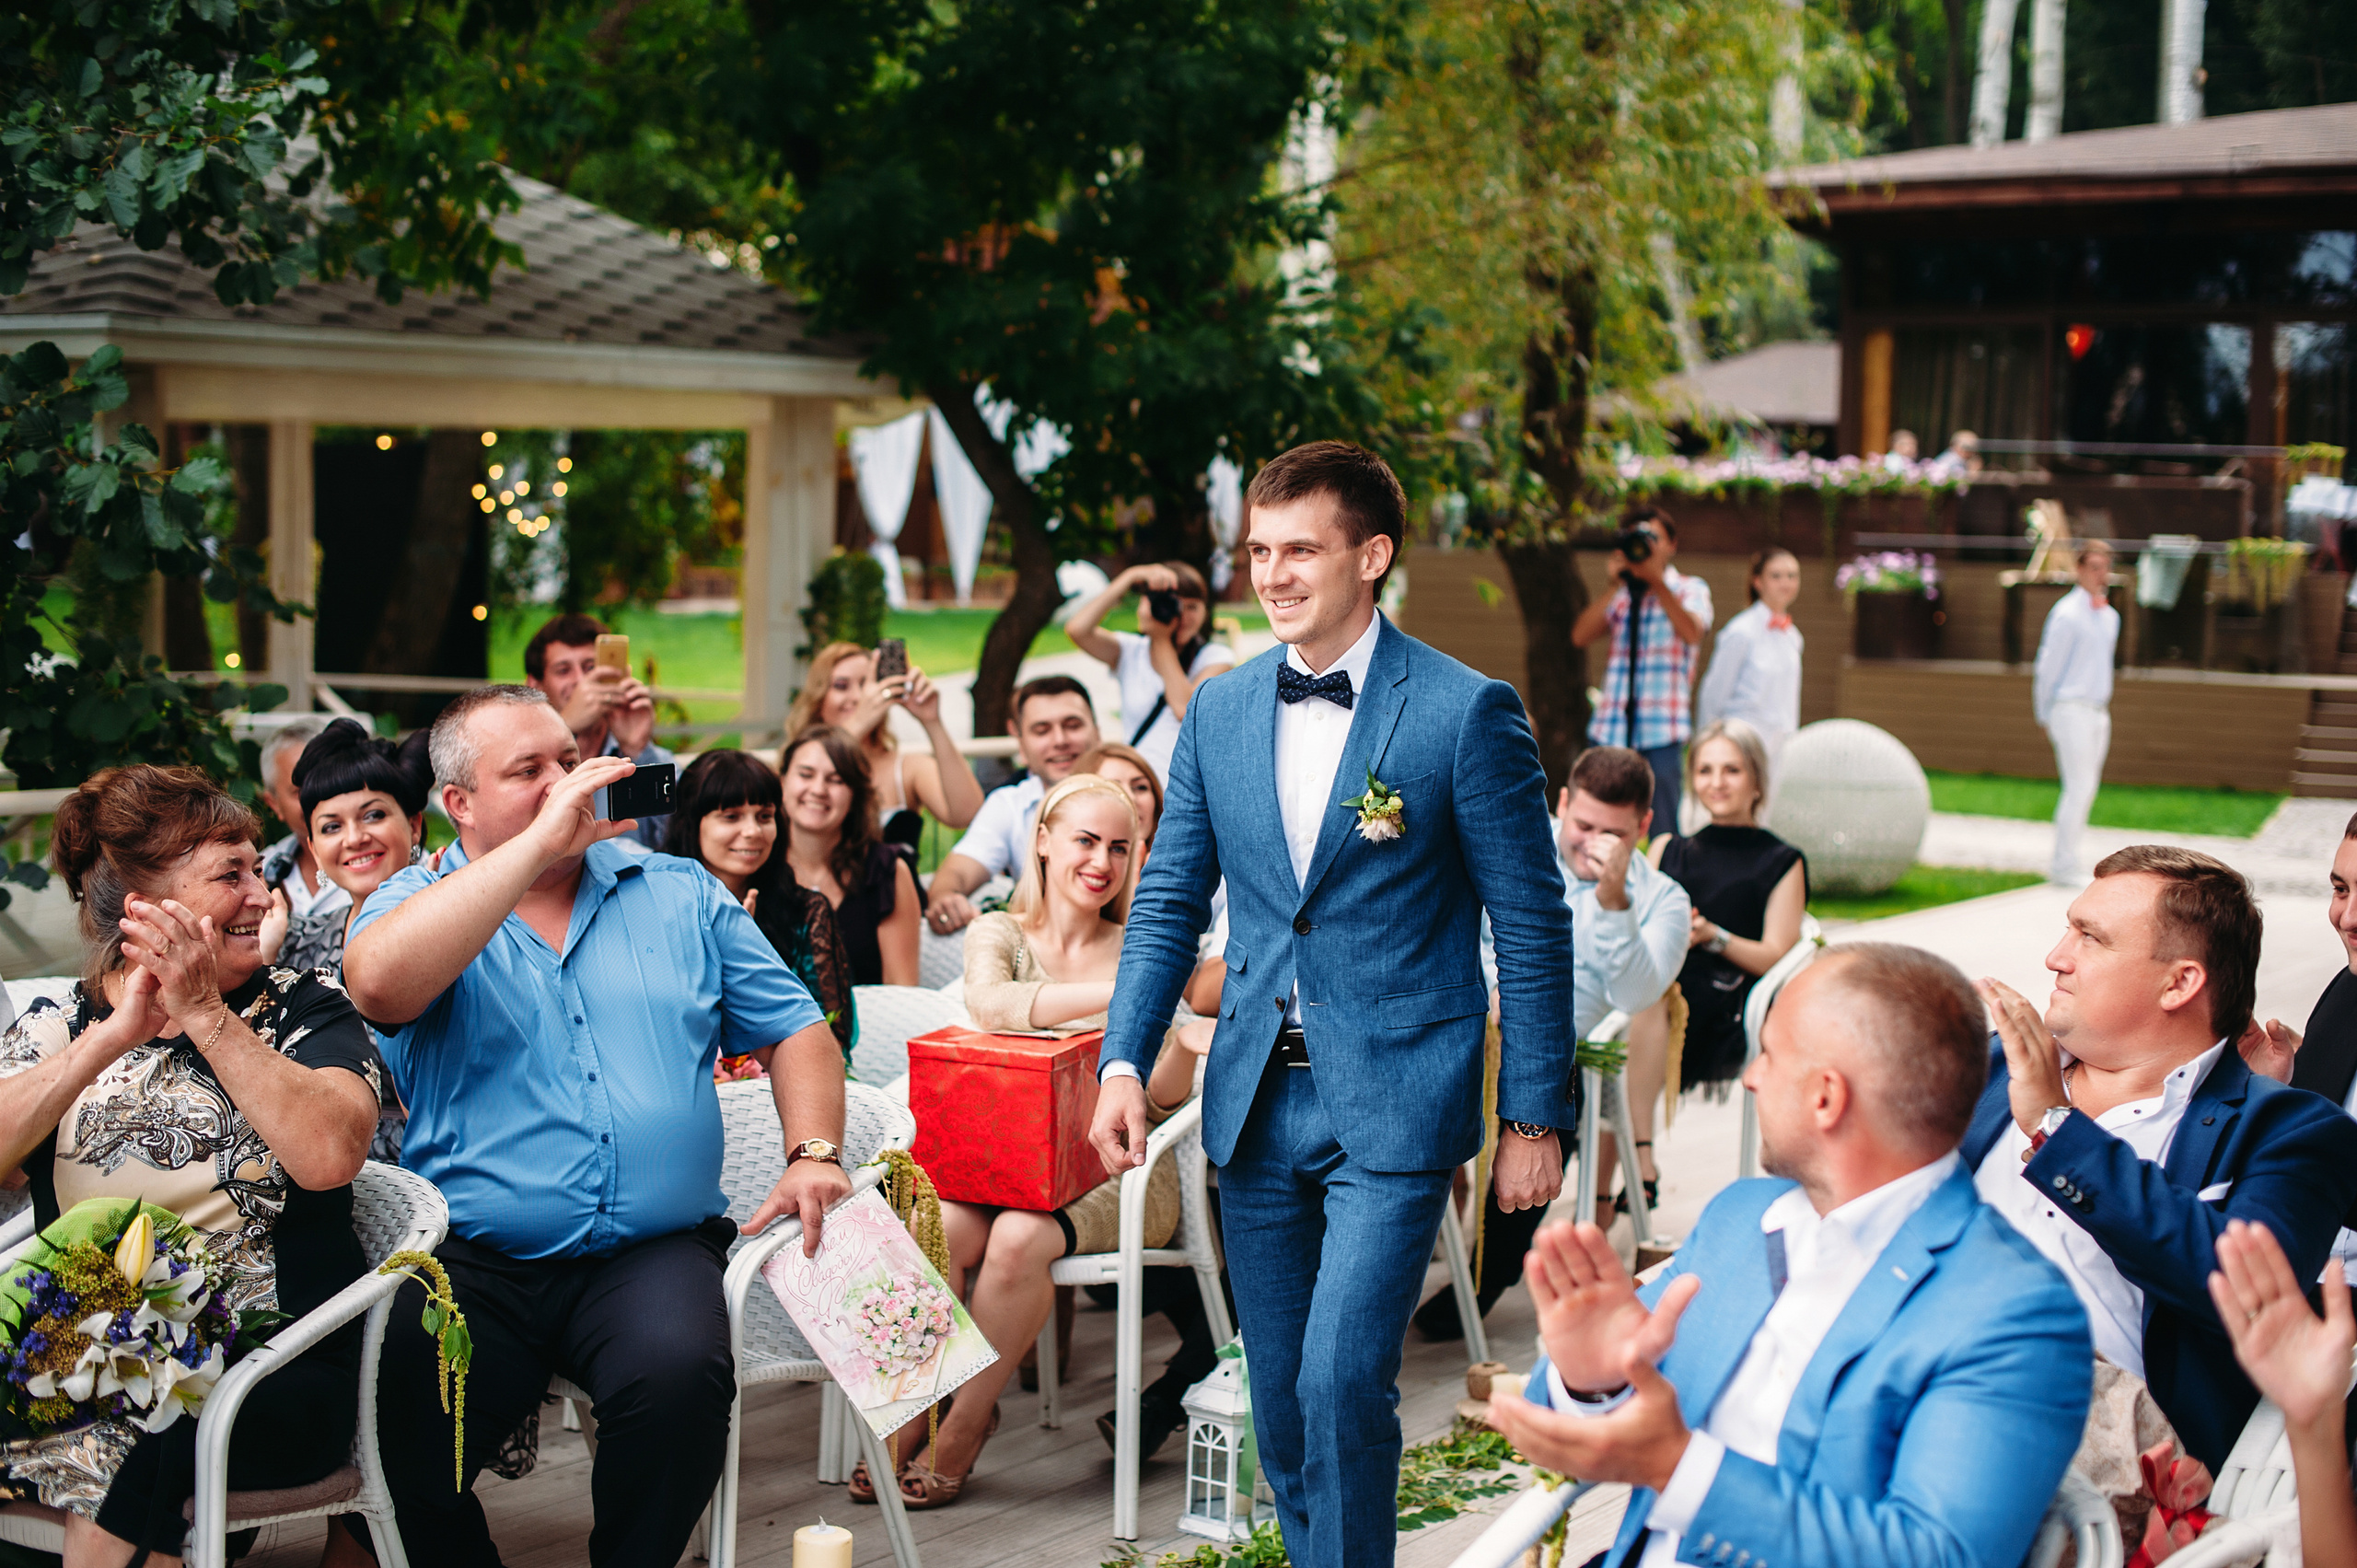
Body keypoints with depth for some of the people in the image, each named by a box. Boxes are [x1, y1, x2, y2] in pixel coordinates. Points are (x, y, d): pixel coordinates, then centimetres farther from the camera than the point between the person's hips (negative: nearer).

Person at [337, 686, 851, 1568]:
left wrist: (812, 1154, -2)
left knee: (680, 1373, -31)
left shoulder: (680, 896, 16)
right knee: (400, 1429, -27)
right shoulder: (419, 902, 7)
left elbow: (794, 1028, 18)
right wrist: (538, 844, -16)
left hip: (652, 1254, 1)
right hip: (473, 1263, -1)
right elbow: (380, 984, -18)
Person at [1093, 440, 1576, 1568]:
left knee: (1341, 1382, -14)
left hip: (1393, 1104, -5)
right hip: (1257, 1101, 5)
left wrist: (1535, 1118, -6)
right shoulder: (1219, 712, 8)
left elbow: (1531, 925, -5)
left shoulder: (1466, 713, -7)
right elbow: (1168, 902, 12)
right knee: (1280, 1398, 12)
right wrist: (1124, 1061, 0)